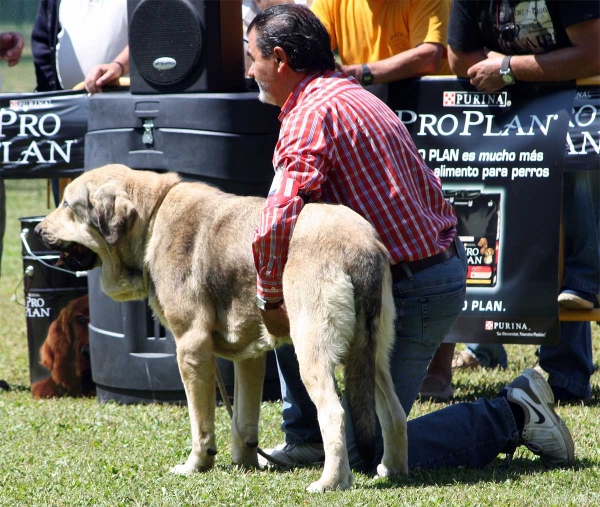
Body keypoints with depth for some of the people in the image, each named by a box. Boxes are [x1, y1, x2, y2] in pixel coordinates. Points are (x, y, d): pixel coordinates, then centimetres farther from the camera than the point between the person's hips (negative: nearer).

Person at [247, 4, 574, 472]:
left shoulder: (313, 114, -16)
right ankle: (306, 441, 26)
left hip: (409, 289, -10)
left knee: (366, 450, -5)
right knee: (291, 304, 22)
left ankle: (511, 417, -4)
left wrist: (270, 297, -9)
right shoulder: (355, 97, 16)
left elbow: (278, 225, -26)